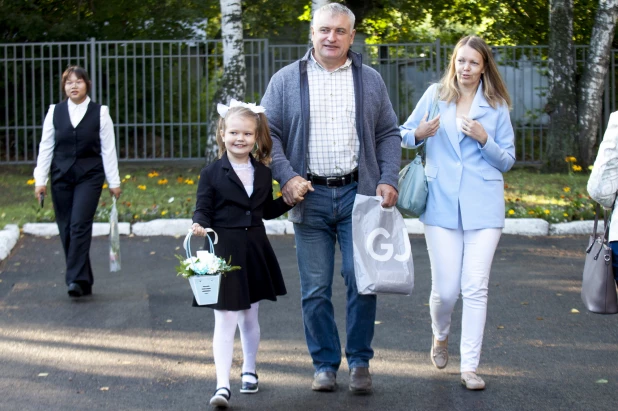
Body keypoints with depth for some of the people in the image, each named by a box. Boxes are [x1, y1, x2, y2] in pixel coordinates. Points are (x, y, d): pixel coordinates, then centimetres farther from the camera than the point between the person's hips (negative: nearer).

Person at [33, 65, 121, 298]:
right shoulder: (54, 112, 6)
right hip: (61, 176, 3)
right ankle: (84, 282, 12)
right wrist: (40, 180, 2)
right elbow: (45, 147, 7)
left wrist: (114, 182, 0)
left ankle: (76, 279, -18)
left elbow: (108, 149, 2)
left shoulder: (100, 113, 2)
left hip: (89, 176, -3)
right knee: (66, 229, 3)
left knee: (80, 225, -16)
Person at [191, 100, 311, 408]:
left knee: (250, 316, 17)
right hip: (224, 251, -4)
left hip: (255, 251, 4)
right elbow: (203, 210, -5)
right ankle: (222, 385, -10)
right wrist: (199, 226, -25)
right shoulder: (212, 173, -6)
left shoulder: (263, 172, 7)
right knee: (225, 318, -8)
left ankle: (249, 371, 35)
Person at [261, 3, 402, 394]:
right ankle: (325, 364, 14)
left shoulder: (370, 80, 10)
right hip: (310, 196, 0)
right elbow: (269, 133, 4)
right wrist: (287, 176, -9)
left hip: (358, 194, 0)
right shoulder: (286, 80, 5)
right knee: (315, 289, 2)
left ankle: (360, 361, 11)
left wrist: (388, 179, -2)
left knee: (362, 280, -4)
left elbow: (389, 134, 12)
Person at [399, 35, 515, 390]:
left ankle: (470, 366, 2)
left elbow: (507, 161, 8)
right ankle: (441, 335, 31)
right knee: (446, 289, -2)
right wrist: (419, 134, -9)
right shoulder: (435, 95, 7)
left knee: (476, 288, -5)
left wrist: (484, 139, -10)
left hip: (483, 207, 0)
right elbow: (404, 134, 14)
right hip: (442, 204, 0)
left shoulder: (497, 107, 6)